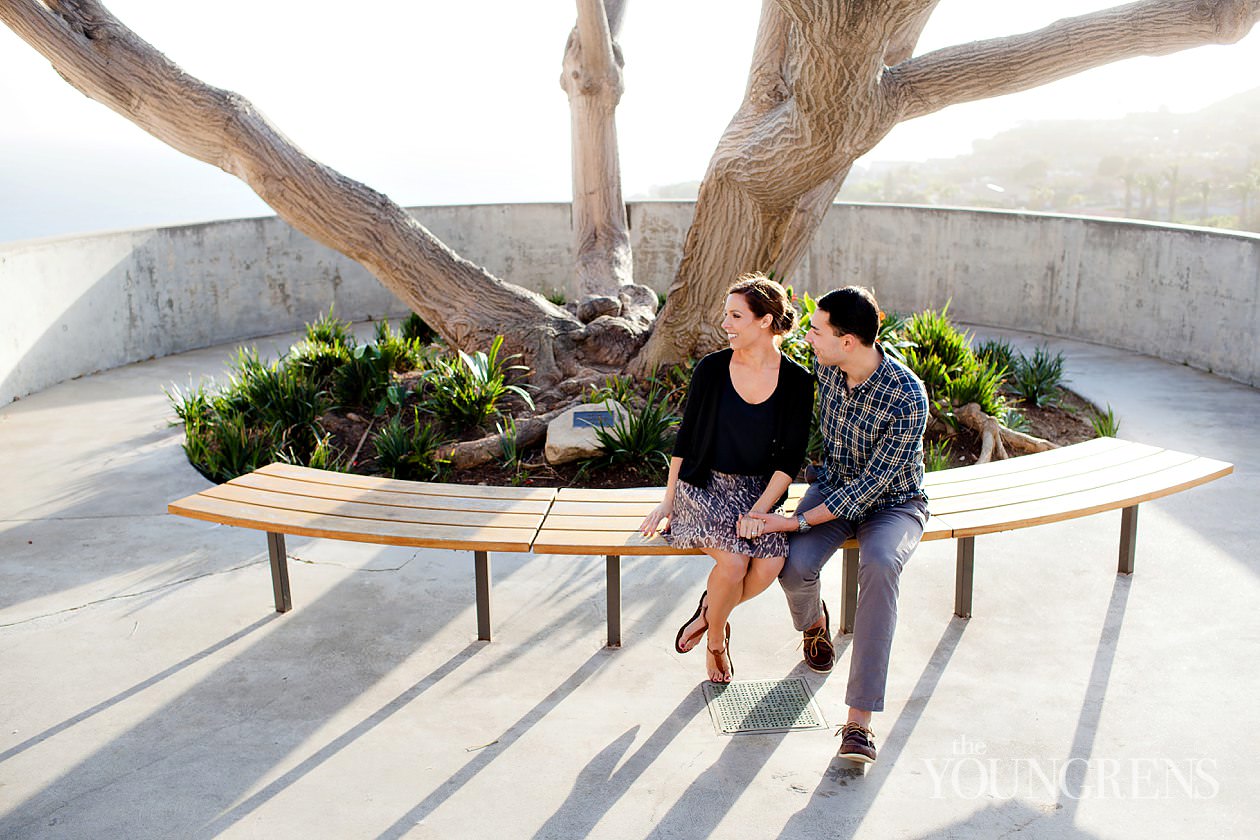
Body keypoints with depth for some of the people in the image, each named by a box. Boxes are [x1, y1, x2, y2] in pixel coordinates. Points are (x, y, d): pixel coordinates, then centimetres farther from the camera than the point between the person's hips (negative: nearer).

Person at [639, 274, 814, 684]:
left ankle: (711, 611, 7)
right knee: (734, 561, -26)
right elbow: (685, 438, 3)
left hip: (759, 491, 1)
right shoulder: (712, 369, -4)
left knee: (771, 563, -25)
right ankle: (716, 640, 4)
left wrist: (758, 511, -15)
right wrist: (668, 501, 0)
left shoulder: (797, 381, -4)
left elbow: (791, 458, -4)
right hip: (705, 486, -1)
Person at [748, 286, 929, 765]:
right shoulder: (824, 364, -11)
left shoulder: (908, 399, -29)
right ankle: (814, 622, 14)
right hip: (835, 485, 4)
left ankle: (860, 719, -33)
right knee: (795, 565, -26)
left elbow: (871, 485, -27)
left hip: (892, 503, -4)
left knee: (879, 564, -37)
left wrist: (796, 522, -27)